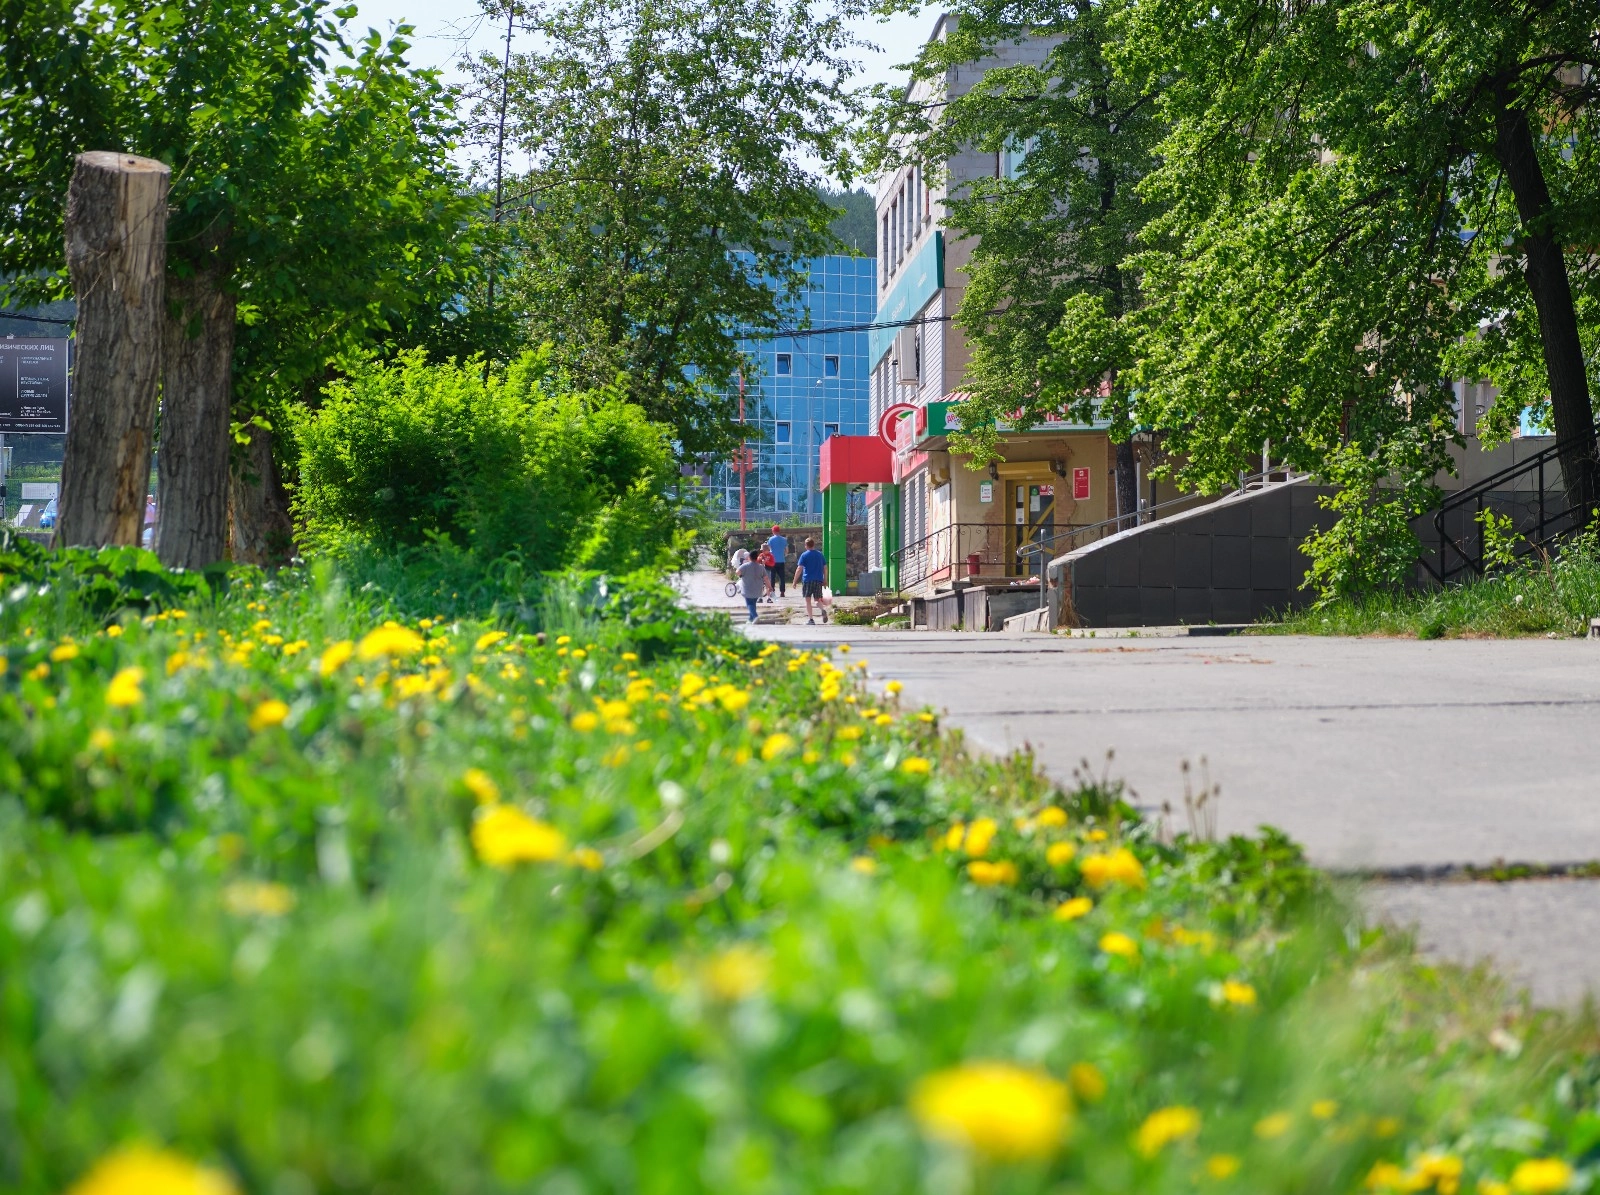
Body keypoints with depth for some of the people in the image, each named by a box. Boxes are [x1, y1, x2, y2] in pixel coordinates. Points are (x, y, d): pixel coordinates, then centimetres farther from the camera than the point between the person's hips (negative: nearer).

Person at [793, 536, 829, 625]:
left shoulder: (804, 555, -3)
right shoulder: (820, 555, 9)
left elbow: (799, 569, -7)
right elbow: (825, 568, 10)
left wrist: (795, 581, -3)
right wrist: (825, 580, 19)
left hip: (807, 580, -3)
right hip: (819, 580, 3)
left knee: (808, 600, 4)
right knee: (818, 599, 10)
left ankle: (810, 619, -1)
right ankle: (823, 609, -21)